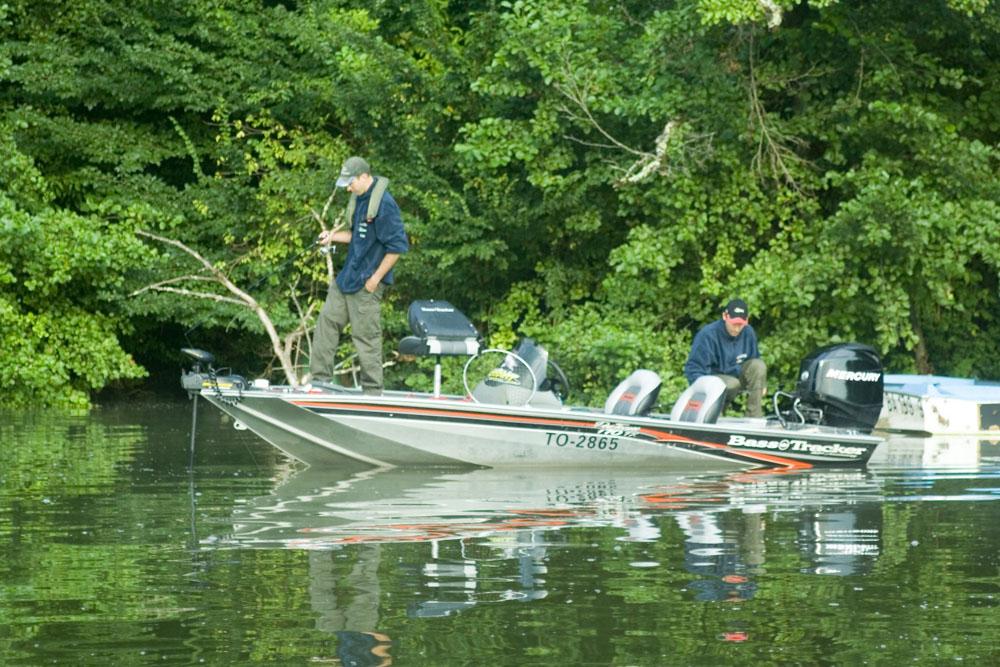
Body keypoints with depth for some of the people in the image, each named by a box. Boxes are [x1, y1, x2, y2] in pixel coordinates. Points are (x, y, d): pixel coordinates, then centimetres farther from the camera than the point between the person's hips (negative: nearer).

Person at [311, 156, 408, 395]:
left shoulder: (383, 203, -19)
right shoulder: (358, 198, 10)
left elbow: (396, 246, -19)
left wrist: (376, 278, -17)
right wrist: (334, 236, 7)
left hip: (367, 284, -9)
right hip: (347, 277, 9)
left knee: (366, 335, -4)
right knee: (328, 320, 12)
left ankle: (372, 391, 4)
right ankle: (320, 379, 21)